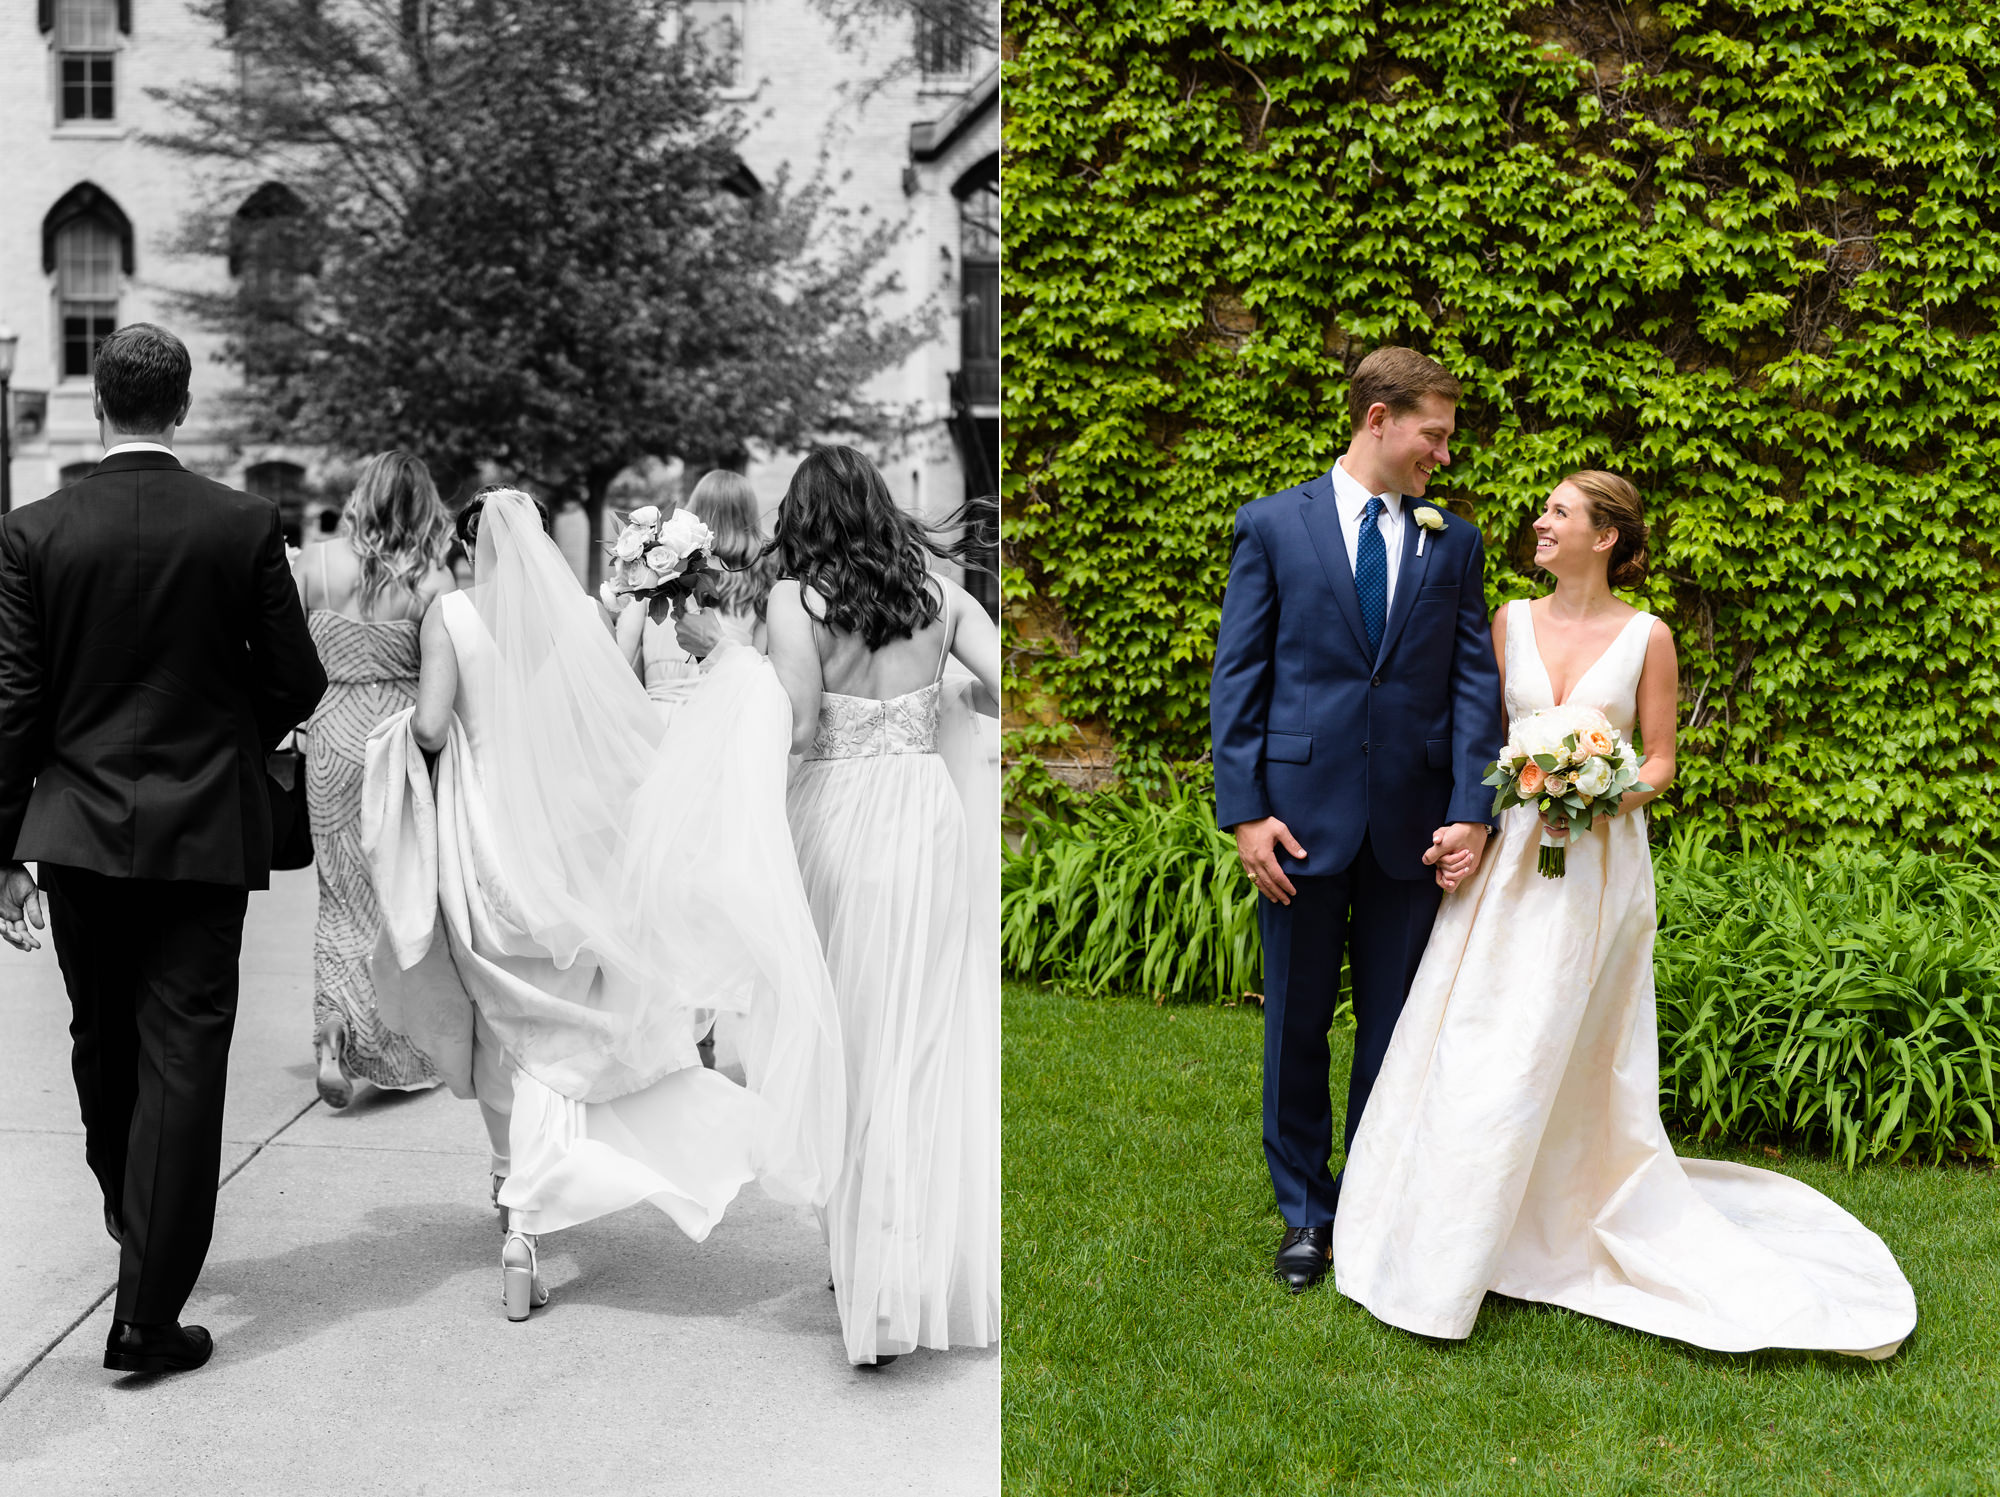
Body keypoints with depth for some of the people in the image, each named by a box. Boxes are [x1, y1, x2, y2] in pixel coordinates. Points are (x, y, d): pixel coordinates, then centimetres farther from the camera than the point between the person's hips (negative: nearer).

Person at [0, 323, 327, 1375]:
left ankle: (129, 1213, 43)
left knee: (103, 1042, 21)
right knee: (182, 1060, 0)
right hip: (206, 829, -2)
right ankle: (147, 1314, 1)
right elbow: (297, 682, -3)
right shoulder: (246, 525, -7)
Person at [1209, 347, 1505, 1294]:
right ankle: (1305, 1212, 24)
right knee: (1297, 1021, 9)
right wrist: (1244, 813, -9)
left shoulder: (1454, 544, 8)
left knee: (1394, 1025, 10)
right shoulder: (1273, 525, 1)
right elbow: (1237, 677, -1)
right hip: (1302, 814, -2)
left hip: (1411, 822, 2)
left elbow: (1474, 683, 4)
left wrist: (1471, 814, -7)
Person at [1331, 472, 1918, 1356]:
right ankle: (1432, 1232, 15)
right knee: (1474, 1040, 0)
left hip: (1597, 863, -2)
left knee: (1553, 1056, -1)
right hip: (1509, 854, 3)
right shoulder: (1511, 621, 7)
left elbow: (1661, 760, 2)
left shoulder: (1646, 637, -1)